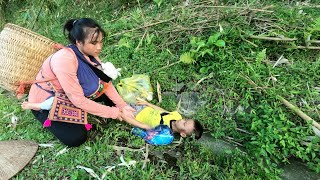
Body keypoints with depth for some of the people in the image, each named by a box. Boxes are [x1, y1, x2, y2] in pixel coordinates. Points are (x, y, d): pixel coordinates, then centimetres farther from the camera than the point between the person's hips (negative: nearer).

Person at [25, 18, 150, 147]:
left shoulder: (89, 52, -14)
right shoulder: (64, 59, -36)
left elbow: (106, 82, -10)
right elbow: (78, 100, -34)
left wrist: (122, 106, -21)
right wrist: (114, 113, -28)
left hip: (66, 97, 7)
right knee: (76, 138, -22)